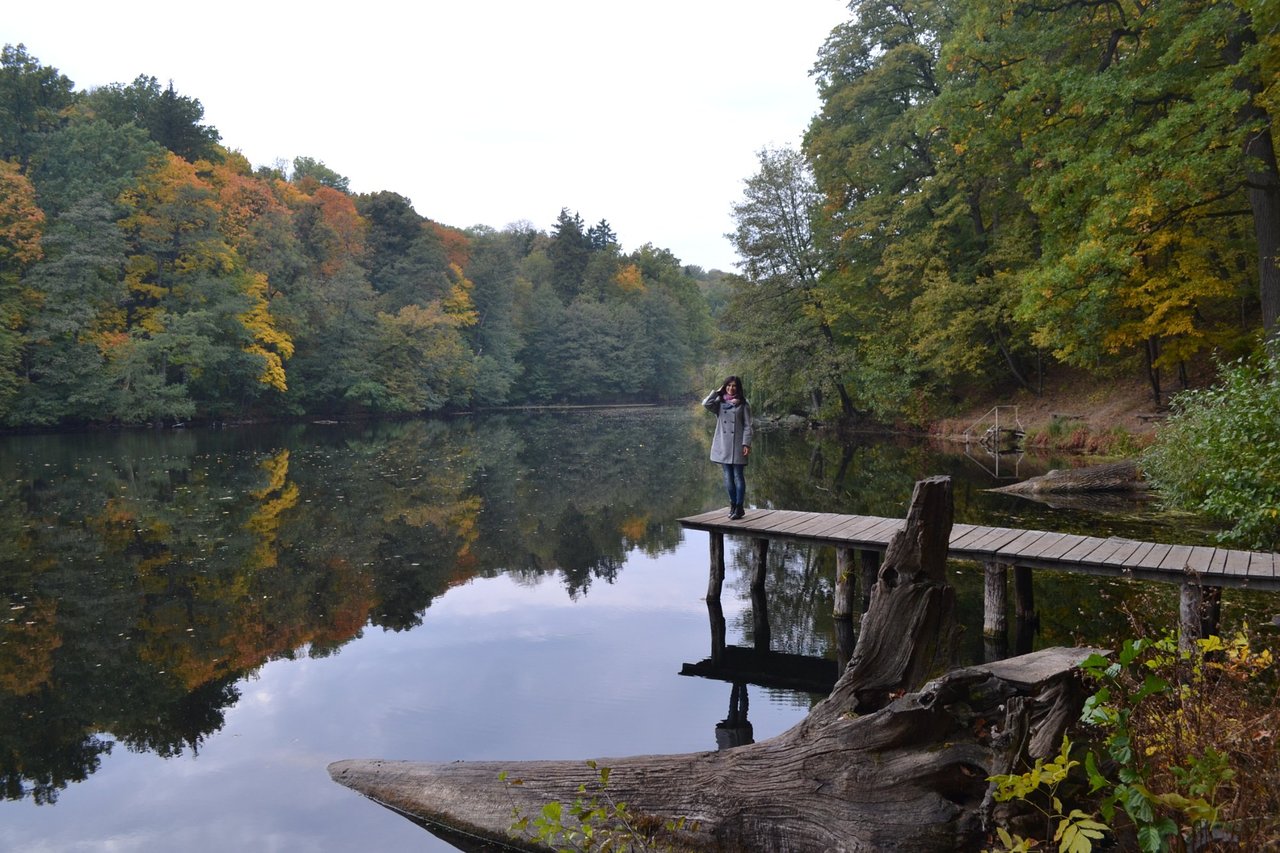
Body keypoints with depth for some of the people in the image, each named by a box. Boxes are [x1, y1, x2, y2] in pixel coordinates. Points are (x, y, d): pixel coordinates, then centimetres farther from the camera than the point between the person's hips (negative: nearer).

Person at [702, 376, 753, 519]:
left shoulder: (743, 405, 2)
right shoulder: (719, 403, 8)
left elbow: (747, 426, -1)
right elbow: (706, 403, -12)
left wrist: (746, 444, -10)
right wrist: (717, 391, 0)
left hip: (737, 445, -3)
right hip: (723, 445, 3)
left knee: (738, 476, -1)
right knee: (728, 477, 7)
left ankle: (739, 507, 3)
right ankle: (733, 505, 17)